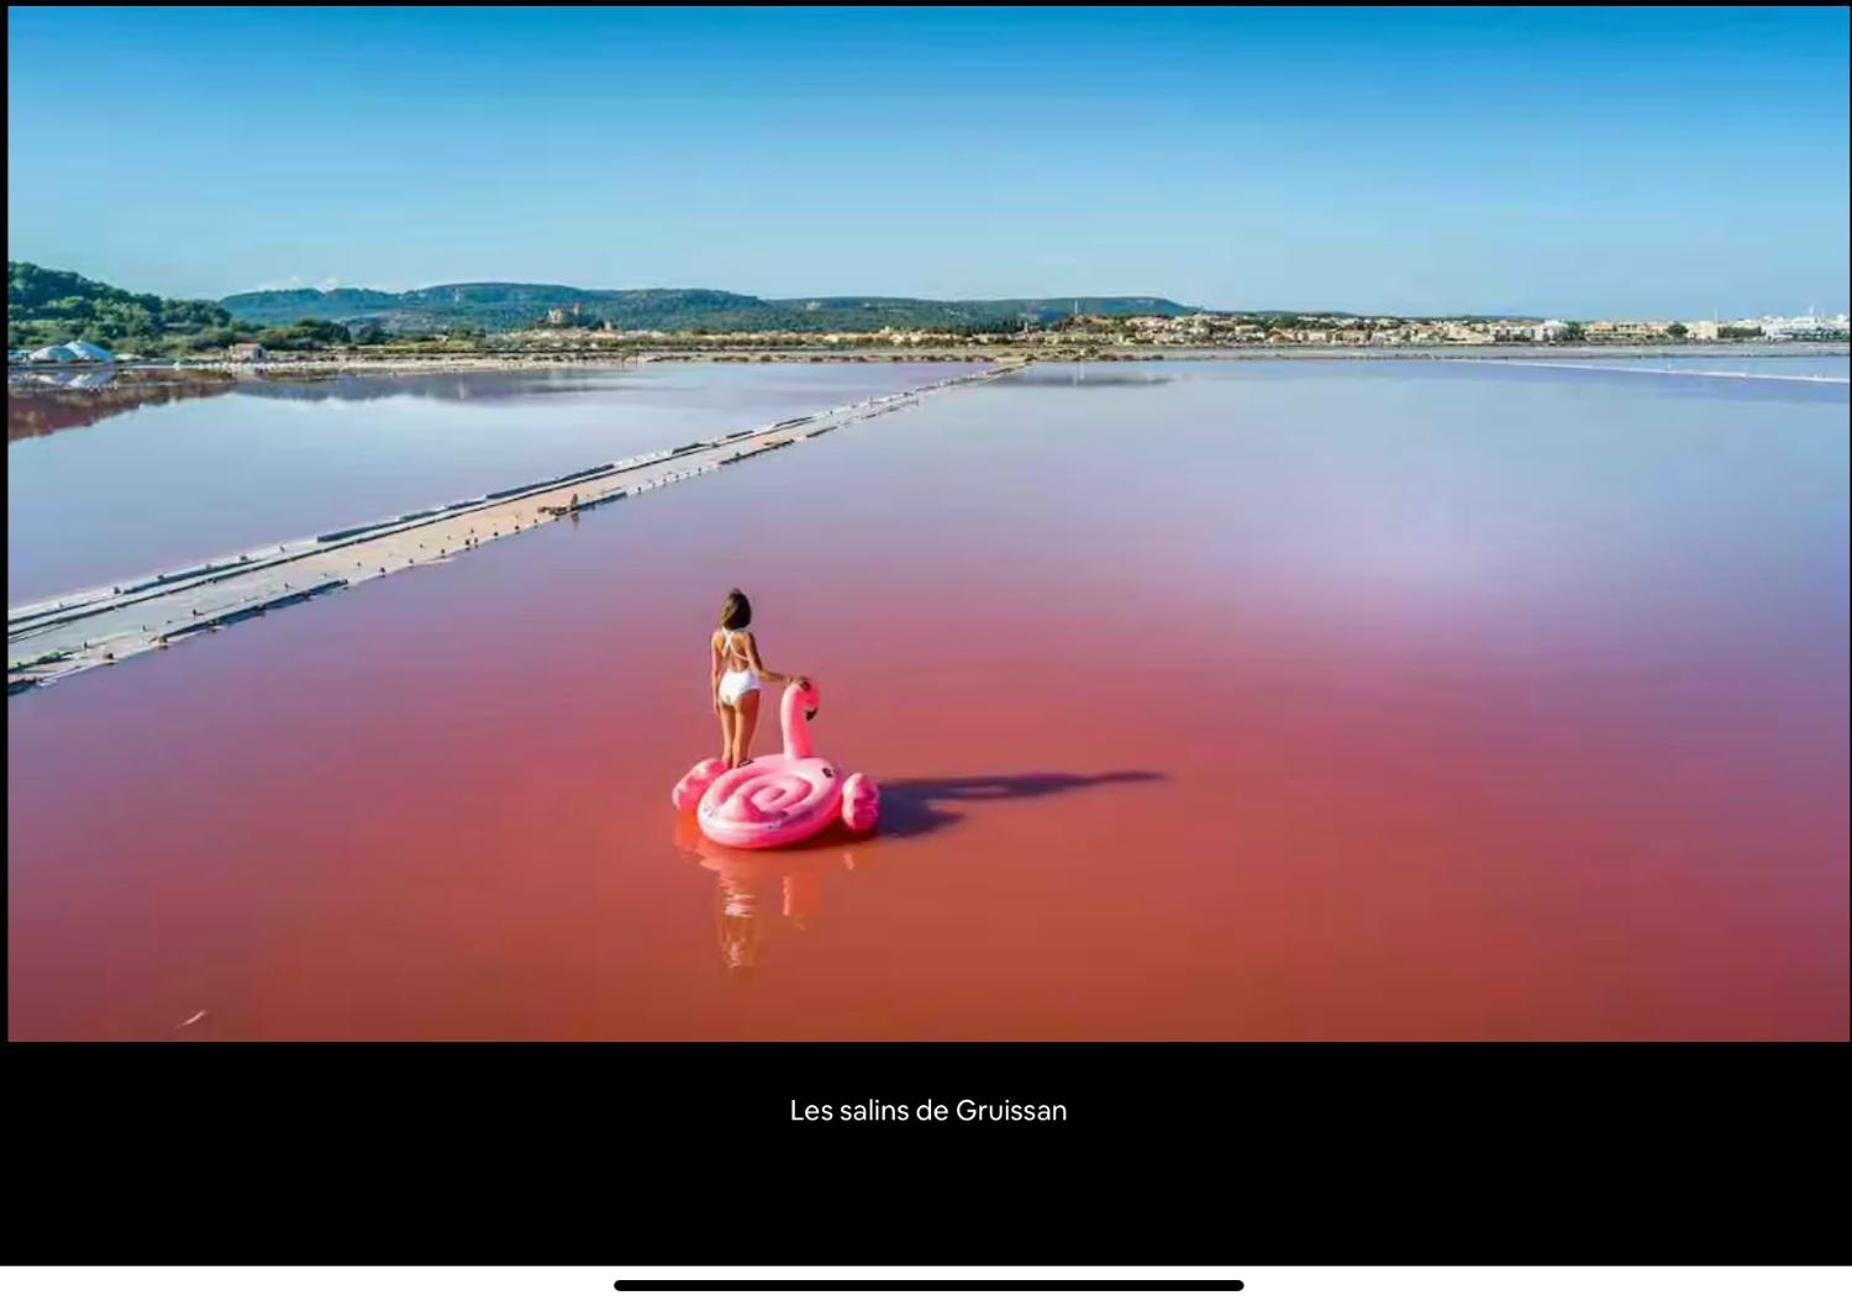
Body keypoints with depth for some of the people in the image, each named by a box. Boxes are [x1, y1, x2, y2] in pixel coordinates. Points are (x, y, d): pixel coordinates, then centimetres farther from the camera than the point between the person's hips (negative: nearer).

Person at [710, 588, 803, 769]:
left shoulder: (717, 635, -4)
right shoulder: (745, 637, -21)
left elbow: (715, 670, 5)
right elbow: (759, 673, -25)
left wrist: (715, 697, 17)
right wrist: (790, 679, -26)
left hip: (726, 688, 6)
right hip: (744, 690, -6)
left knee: (728, 746, 18)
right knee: (740, 749, 6)